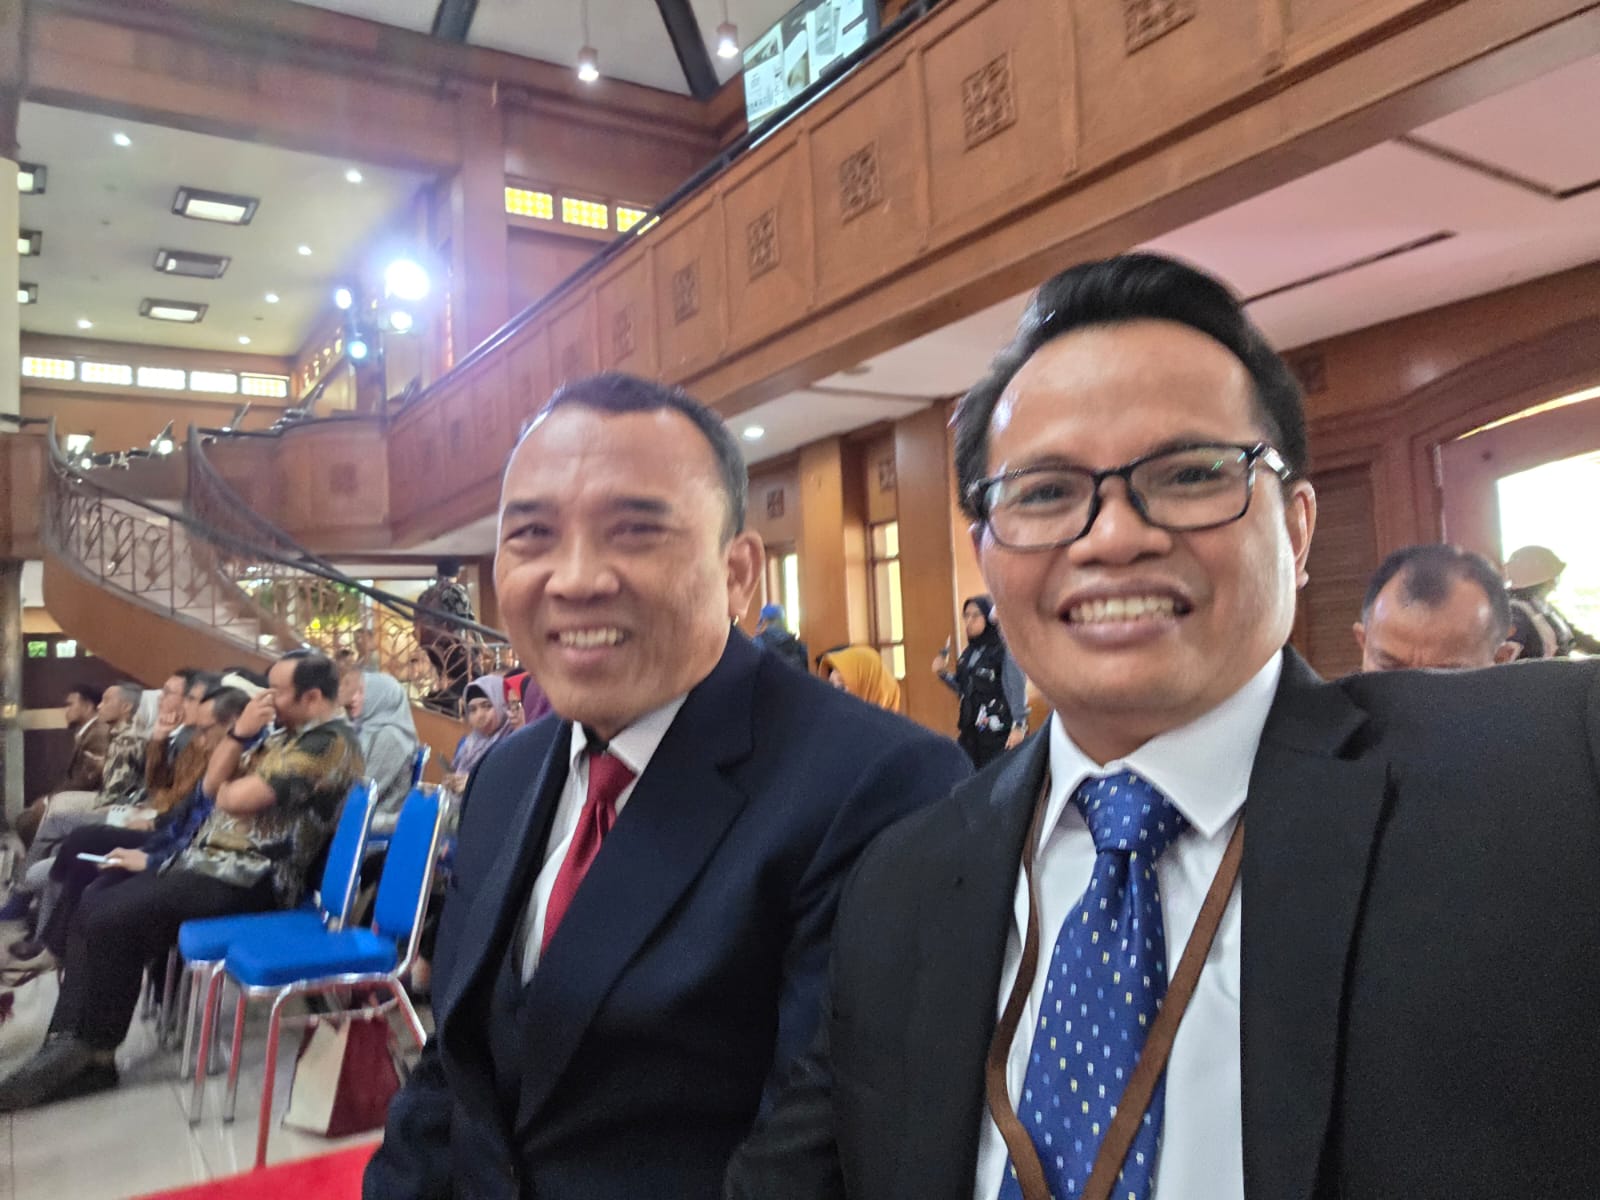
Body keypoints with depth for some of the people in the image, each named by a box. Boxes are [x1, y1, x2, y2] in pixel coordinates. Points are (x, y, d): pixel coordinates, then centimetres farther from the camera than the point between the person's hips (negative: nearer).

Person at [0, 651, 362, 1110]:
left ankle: (93, 1053, 0)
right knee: (92, 912, 0)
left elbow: (235, 799, -23)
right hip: (209, 860, 10)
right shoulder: (283, 731, 15)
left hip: (249, 880, -10)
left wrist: (227, 787, 0)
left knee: (113, 923, -17)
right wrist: (241, 731, -2)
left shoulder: (328, 742, -19)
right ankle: (69, 1045, 0)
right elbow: (212, 783, 12)